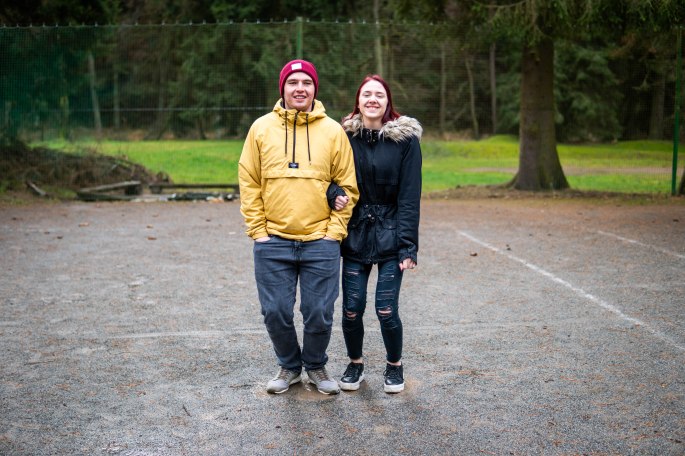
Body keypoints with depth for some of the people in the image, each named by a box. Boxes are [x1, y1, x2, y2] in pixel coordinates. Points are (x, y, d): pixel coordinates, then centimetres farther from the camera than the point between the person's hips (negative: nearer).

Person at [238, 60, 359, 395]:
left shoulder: (332, 131, 2)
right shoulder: (262, 128, 3)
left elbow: (347, 186, 4)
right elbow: (248, 183, 4)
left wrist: (335, 231, -3)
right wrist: (258, 230, -2)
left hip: (320, 242, 0)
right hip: (273, 242, 1)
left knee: (319, 313, 5)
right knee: (276, 312, 6)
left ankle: (316, 366, 30)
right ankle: (289, 366, 30)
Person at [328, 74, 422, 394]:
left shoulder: (405, 138, -3)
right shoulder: (346, 136, 3)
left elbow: (409, 196, -7)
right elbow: (332, 177, 12)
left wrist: (408, 245, -13)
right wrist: (334, 193, -13)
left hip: (390, 236, -2)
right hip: (355, 235, 2)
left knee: (386, 310, -4)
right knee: (351, 309, 2)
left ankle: (394, 365, 23)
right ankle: (355, 363, 28)